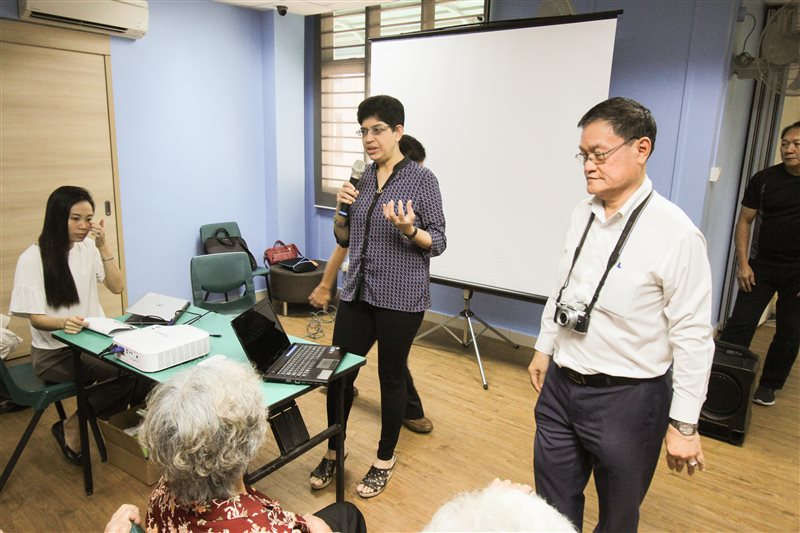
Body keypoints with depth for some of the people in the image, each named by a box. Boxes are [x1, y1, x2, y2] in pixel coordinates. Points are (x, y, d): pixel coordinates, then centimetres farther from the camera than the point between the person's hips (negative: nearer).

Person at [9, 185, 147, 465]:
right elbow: (35, 317, -11)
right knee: (127, 374, -28)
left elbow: (117, 287, -1)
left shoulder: (88, 248, 5)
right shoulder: (32, 258, -10)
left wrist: (103, 246, -10)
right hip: (55, 351, -5)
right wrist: (63, 322, -33)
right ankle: (72, 428, -5)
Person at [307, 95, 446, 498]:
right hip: (358, 293, 5)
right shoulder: (361, 178, 8)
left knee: (391, 375, 7)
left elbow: (438, 243, -8)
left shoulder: (422, 180, -6)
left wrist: (408, 229, -25)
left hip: (401, 297, -5)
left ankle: (385, 458, 29)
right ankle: (333, 451, 30)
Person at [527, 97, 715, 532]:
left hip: (627, 398, -5)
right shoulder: (583, 214, 1)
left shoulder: (676, 235, -19)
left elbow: (693, 338, -16)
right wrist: (544, 348, 19)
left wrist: (684, 424, -11)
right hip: (560, 384, 6)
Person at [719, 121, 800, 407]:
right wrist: (743, 263, -6)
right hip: (762, 265, 0)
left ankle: (768, 385, 24)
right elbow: (744, 221, 2)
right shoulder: (764, 179, -1)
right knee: (740, 324, -3)